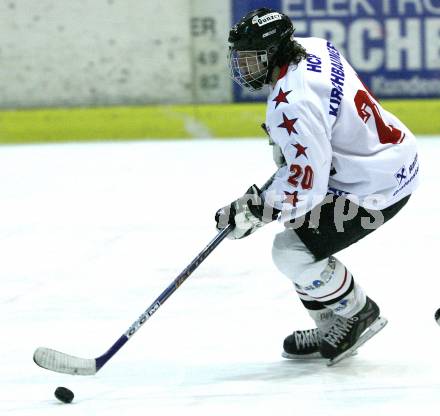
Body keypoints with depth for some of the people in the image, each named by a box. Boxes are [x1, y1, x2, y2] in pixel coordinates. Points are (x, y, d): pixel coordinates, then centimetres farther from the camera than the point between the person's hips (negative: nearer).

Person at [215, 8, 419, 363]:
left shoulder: (292, 105, -29)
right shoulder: (315, 48, -1)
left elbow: (305, 187, -29)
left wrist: (251, 212, -18)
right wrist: (283, 139, 24)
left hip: (376, 187, -11)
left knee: (293, 250, -12)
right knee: (299, 228, 17)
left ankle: (358, 315, 9)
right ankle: (332, 330, 24)